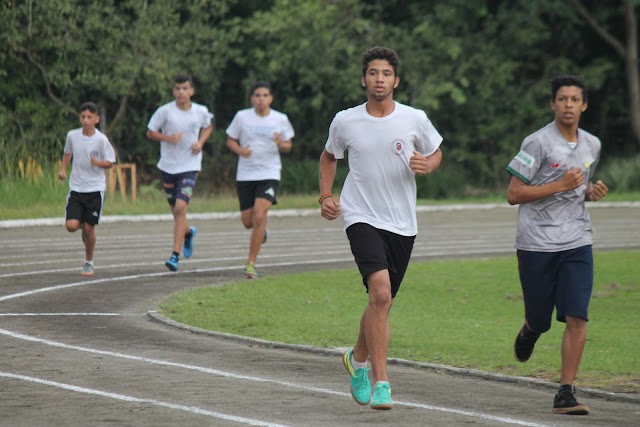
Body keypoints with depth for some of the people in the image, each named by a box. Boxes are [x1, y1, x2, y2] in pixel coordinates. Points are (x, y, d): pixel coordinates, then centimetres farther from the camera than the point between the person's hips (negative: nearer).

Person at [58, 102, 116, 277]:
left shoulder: (101, 139, -10)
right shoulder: (72, 135, -1)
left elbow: (110, 162, -4)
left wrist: (99, 163, -24)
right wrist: (63, 169, 6)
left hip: (95, 189, -2)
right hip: (76, 188, 2)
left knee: (89, 228, 0)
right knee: (71, 225, -11)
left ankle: (89, 263, 18)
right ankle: (83, 226, 27)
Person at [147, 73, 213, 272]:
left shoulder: (201, 112, -2)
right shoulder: (165, 111, -7)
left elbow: (208, 127, 19)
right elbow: (150, 132, 2)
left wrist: (201, 142, 0)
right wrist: (168, 138, -17)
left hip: (190, 167, -2)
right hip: (168, 166, 2)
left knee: (180, 207, -18)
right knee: (176, 210, 12)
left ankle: (175, 255, -17)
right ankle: (188, 232, 48)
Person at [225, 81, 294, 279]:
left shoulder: (280, 119, 0)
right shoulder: (242, 117, 0)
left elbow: (288, 145, 9)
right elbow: (230, 140, 8)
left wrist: (281, 143, -15)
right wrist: (239, 150, -14)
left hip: (269, 174, -2)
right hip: (245, 174, 2)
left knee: (259, 217, -17)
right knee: (248, 222, 7)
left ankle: (251, 263, -9)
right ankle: (262, 229, 46)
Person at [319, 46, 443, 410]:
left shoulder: (415, 119, -2)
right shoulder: (345, 121, -1)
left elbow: (436, 152, 14)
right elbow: (329, 156, 18)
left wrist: (427, 165, -9)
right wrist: (326, 196, 5)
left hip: (402, 224, 3)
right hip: (361, 217, -2)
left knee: (382, 303, 11)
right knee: (381, 292, -22)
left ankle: (358, 358, 41)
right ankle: (380, 382, -19)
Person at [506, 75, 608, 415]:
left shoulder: (592, 145, 11)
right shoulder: (538, 143, -8)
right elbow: (513, 194, -10)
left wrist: (591, 192, 5)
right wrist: (560, 185, -17)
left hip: (577, 244, 4)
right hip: (537, 244, -4)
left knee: (577, 317, -11)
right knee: (539, 320, 6)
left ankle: (565, 393, -6)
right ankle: (529, 332, 45)